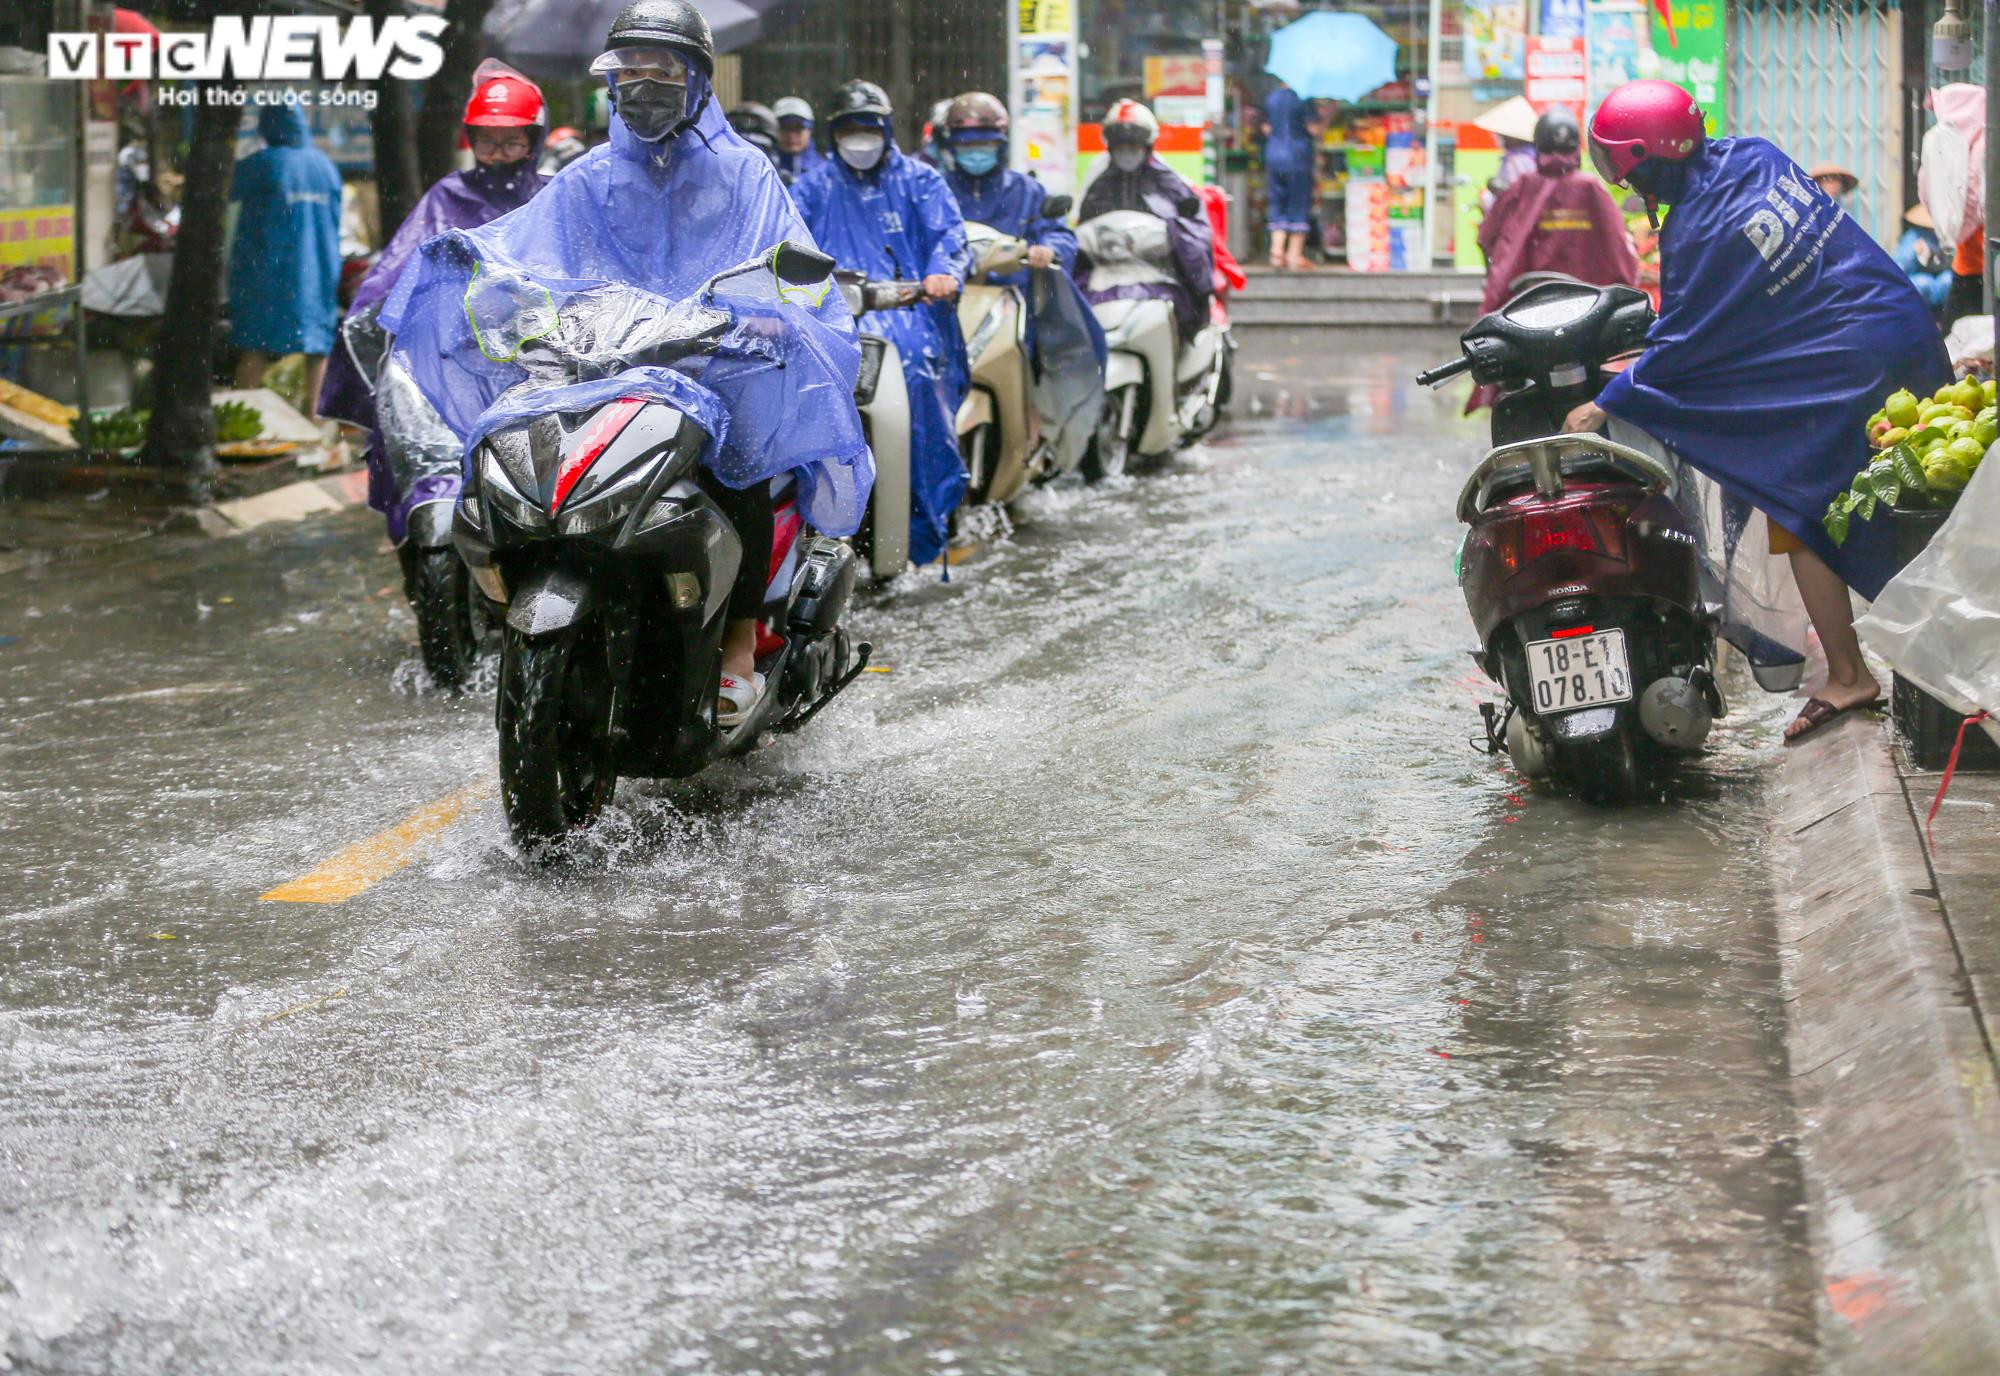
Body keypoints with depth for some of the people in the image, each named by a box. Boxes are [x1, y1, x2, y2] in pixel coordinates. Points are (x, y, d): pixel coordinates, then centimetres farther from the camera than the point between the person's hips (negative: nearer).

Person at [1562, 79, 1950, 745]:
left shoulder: (1695, 233, -17)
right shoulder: (1754, 154, 5)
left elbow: (1679, 349, -10)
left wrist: (1603, 405, 0)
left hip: (1844, 368, -8)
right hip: (1908, 323, 8)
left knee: (1801, 519, 2)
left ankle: (1847, 677, 5)